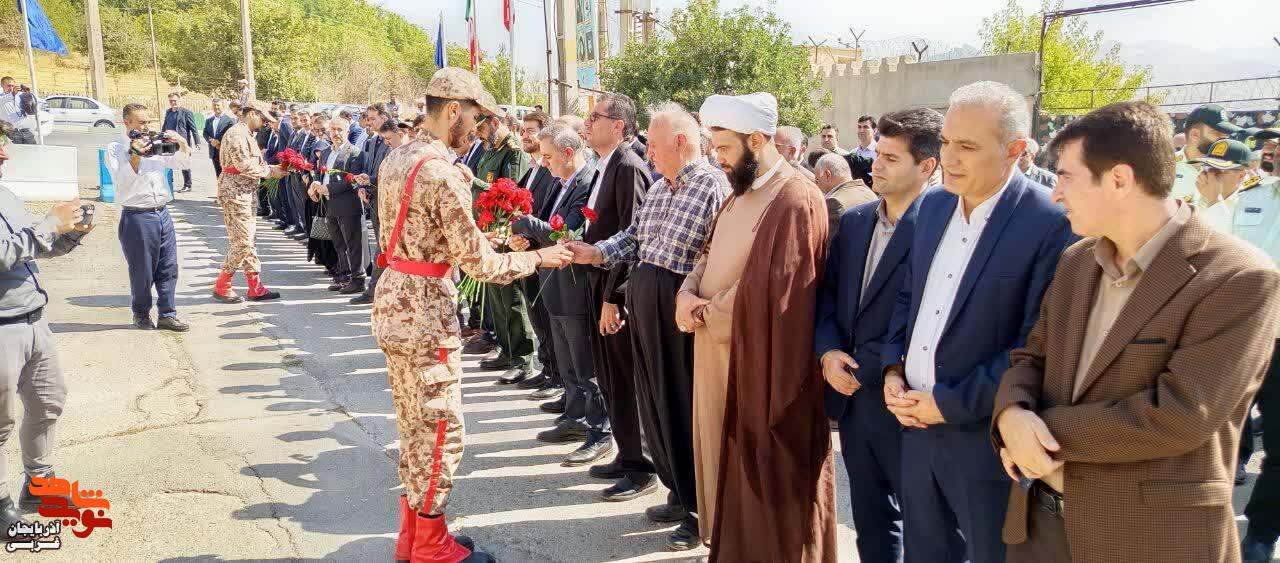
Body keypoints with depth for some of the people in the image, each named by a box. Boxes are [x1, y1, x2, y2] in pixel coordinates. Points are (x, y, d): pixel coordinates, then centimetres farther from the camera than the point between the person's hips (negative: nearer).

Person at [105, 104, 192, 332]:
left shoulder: (155, 144, 12)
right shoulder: (115, 149, -4)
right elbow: (121, 180, -17)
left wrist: (181, 143, -6)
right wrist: (135, 156, -29)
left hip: (163, 213, 5)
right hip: (137, 217, -5)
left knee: (168, 268, 6)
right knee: (142, 271, 4)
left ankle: (167, 315, 13)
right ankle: (141, 314, 21)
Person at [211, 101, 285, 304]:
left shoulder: (246, 134, 19)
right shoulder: (237, 133, -14)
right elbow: (244, 165, -22)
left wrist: (271, 168, 4)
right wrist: (270, 171, -13)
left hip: (245, 194, 11)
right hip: (235, 194, -11)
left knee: (247, 241, 10)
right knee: (241, 243, -8)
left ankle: (256, 288, 14)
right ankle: (221, 288, 2)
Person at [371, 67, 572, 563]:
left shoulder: (396, 158, 9)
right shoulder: (442, 172, -20)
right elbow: (479, 264, -19)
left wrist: (473, 236, 20)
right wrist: (538, 257, -6)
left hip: (393, 306, 10)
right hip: (425, 313, -10)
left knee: (415, 427, 19)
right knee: (441, 430, 4)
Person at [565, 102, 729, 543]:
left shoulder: (714, 185, -13)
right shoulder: (659, 187, 13)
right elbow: (634, 236, 15)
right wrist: (597, 253, -1)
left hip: (681, 303, -8)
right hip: (643, 298, 8)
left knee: (687, 404, 3)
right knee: (655, 399, 16)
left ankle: (701, 509, 19)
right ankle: (680, 492, 33)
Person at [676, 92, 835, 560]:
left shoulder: (795, 200, -18)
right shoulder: (739, 193, 13)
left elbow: (766, 288, -24)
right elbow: (711, 255, 15)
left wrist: (707, 312, -12)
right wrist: (687, 294, -5)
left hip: (757, 357, -9)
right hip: (717, 347, 9)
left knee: (762, 471, 5)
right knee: (725, 457, 19)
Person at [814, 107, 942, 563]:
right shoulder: (854, 221, 10)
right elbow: (827, 292, 10)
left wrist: (866, 368, -17)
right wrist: (828, 352, -5)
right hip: (851, 395, 7)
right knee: (870, 520, 20)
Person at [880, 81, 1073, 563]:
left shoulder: (1052, 225, -17)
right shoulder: (933, 204, 6)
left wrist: (947, 404, -16)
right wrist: (892, 369, 1)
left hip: (985, 438, -6)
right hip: (917, 424, 6)